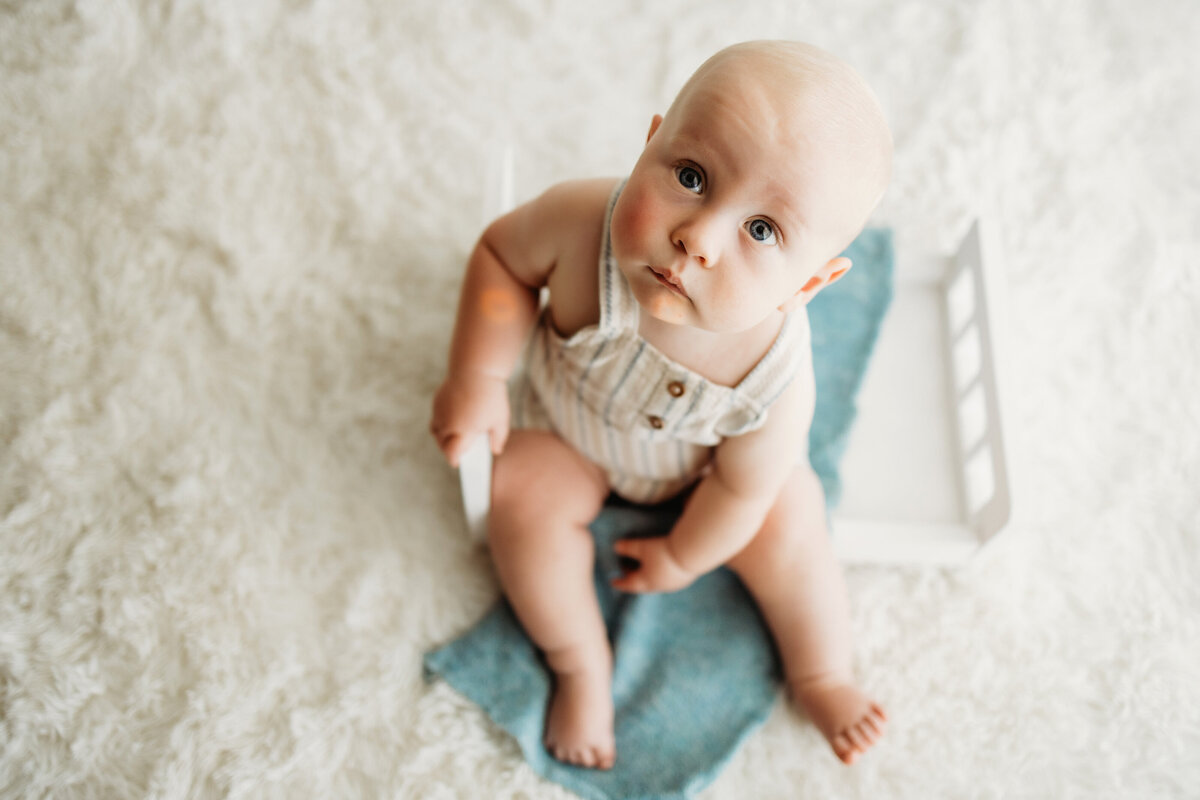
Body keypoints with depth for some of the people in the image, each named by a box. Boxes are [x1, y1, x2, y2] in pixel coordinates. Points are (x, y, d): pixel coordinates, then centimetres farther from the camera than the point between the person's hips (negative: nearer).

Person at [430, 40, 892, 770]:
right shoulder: (581, 223, -43)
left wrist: (682, 558, -4)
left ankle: (822, 674, 25)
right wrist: (479, 374, -26)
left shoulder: (776, 381, -41)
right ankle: (583, 669, 9)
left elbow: (742, 486, -21)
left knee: (786, 532, -8)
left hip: (706, 450, -1)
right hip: (566, 416, 1)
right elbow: (502, 254, -19)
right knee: (526, 507, -18)